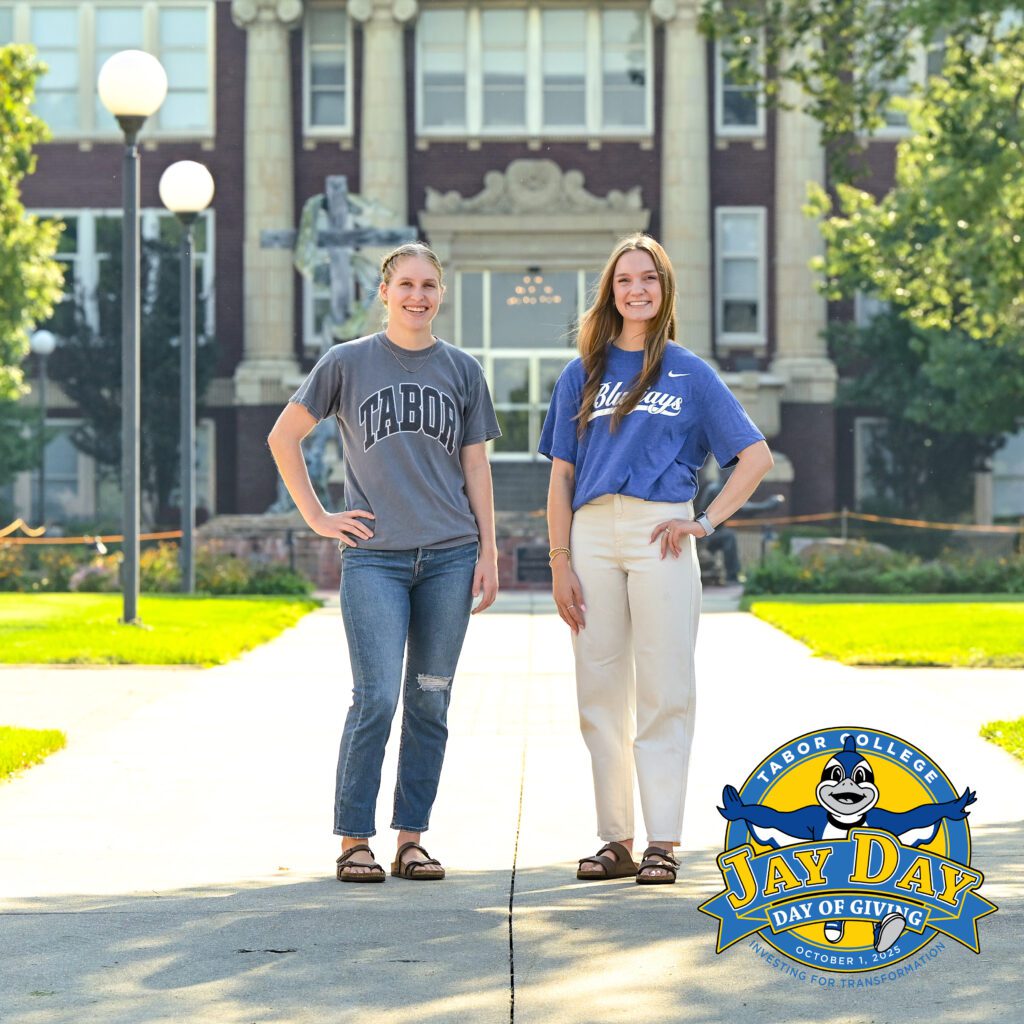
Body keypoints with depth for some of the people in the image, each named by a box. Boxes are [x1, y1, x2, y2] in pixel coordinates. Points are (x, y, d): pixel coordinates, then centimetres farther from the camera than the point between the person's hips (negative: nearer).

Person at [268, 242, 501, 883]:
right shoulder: (348, 364, 4)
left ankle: (412, 839, 11)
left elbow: (476, 466, 12)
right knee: (376, 700, -9)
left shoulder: (463, 370, 11)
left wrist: (488, 551, 5)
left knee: (430, 703, 4)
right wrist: (317, 517, 3)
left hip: (449, 555, 3)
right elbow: (284, 437, 9)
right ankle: (355, 840, 0)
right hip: (374, 558, -2)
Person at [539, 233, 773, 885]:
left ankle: (663, 843, -1)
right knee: (600, 690, 3)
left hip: (660, 537, -2)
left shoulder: (691, 374, 9)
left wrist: (707, 520, -3)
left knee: (664, 690, -4)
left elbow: (756, 456, 7)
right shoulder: (583, 375, 14)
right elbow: (561, 476, 11)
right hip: (592, 535, 2)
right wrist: (560, 563, 2)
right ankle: (617, 840, 10)